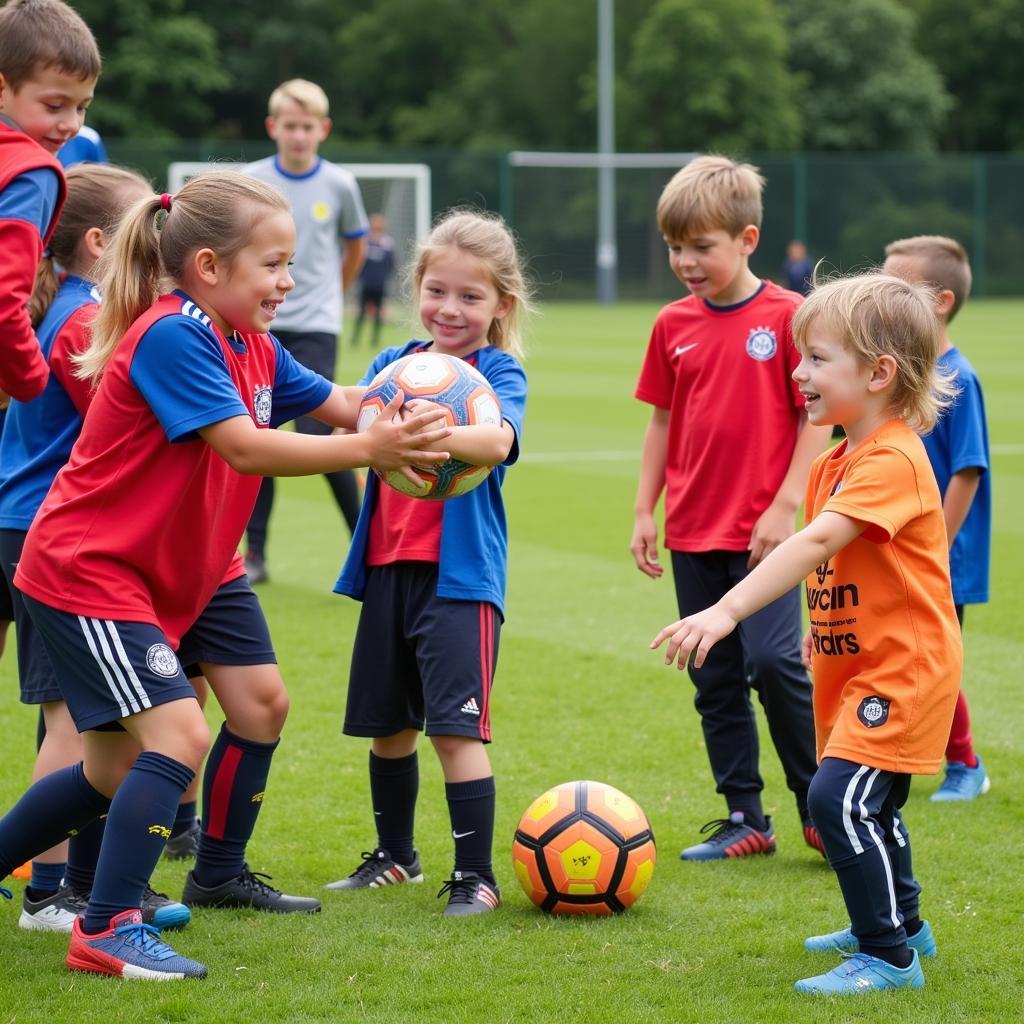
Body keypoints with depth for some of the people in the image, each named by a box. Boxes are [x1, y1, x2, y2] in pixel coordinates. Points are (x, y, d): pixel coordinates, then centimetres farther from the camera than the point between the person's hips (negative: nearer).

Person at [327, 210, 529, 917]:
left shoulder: (499, 372, -5)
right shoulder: (392, 364, 11)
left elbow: (497, 441, -26)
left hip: (460, 573, -6)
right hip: (388, 567, 6)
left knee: (455, 726, -11)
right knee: (388, 724, 17)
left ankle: (476, 877, -3)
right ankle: (396, 857, 35)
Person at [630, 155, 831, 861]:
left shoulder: (788, 316, -7)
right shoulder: (674, 325, 7)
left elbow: (817, 417, -6)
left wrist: (785, 506, -12)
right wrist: (645, 511, 10)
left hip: (762, 530, -5)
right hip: (693, 532, 5)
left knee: (773, 660, -15)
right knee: (716, 680, 8)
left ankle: (821, 809, 0)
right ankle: (745, 821, 17)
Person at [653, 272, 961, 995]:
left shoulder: (892, 461, -24)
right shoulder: (836, 464, 9)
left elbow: (817, 541, -35)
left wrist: (728, 610, -41)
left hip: (904, 671, -10)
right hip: (856, 669, 10)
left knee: (839, 798, -19)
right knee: (867, 804, 23)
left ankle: (889, 956, -10)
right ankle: (900, 924, 42)